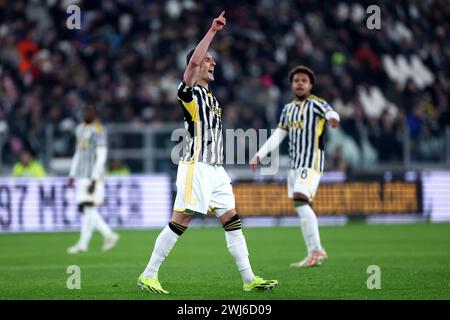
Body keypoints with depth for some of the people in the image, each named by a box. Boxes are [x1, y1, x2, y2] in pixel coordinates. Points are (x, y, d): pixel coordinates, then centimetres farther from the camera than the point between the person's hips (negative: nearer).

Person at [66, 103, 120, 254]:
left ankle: (83, 243, -5)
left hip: (93, 175, -8)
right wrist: (72, 175, 19)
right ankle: (109, 235, 16)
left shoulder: (98, 131, -10)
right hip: (81, 176, 8)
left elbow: (101, 157, -15)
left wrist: (94, 180, -20)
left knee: (88, 207, -8)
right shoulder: (80, 129, 16)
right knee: (86, 209, 7)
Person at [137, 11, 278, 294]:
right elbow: (194, 61, -22)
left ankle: (249, 279, 5)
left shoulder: (211, 98, 22)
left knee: (233, 222, 4)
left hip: (216, 169, 8)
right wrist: (212, 32, -22)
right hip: (196, 167, -8)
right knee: (179, 223, -10)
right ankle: (148, 276, -5)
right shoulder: (190, 92, -3)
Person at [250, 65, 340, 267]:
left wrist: (332, 118, -49)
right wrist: (259, 155, 7)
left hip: (312, 161, -8)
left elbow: (330, 113, -24)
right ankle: (314, 254, 12)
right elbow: (277, 135, 18)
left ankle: (317, 250, -18)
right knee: (302, 208, 7)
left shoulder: (315, 104, -4)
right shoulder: (288, 109, 17)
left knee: (300, 201, -22)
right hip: (295, 163, 8)